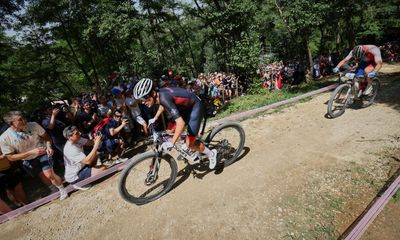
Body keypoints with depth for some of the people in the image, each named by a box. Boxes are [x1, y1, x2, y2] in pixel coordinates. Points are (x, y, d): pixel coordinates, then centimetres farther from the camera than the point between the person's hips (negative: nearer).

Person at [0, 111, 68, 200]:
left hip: (43, 154, -1)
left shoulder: (33, 125, -22)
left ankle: (62, 190, 10)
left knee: (49, 175, -17)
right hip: (28, 161, 2)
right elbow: (11, 157, -14)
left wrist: (49, 147, -26)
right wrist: (31, 152, -28)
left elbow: (46, 137, -6)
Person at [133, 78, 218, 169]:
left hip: (195, 107, -9)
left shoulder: (164, 98, -33)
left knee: (189, 144, -8)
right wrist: (155, 118, 29)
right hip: (186, 107, 9)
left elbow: (181, 122, -40)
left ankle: (211, 154, 16)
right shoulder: (159, 93, -7)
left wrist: (171, 143, -37)